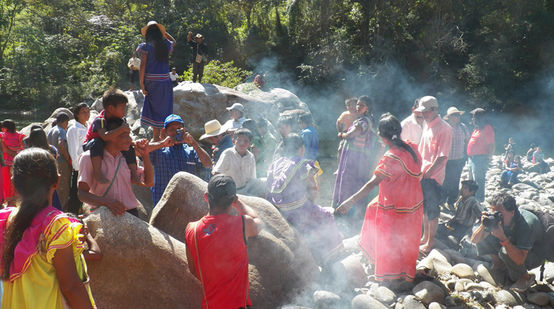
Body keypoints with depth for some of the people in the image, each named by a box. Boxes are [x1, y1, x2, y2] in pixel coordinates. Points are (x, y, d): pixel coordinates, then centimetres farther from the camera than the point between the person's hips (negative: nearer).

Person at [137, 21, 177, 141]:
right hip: (165, 81, 2)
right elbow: (173, 41, 29)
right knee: (165, 107, 12)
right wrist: (163, 32, 22)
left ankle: (156, 137, 10)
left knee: (153, 107, 8)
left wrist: (142, 84, -6)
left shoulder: (146, 47, -6)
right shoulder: (167, 45, 3)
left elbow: (142, 66, -10)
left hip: (151, 81, -2)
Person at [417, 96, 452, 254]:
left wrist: (426, 173, -19)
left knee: (432, 211, 3)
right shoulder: (427, 126, 11)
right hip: (422, 175, 8)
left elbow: (442, 156, -20)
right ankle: (425, 237, 33)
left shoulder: (444, 128, -15)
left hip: (433, 177, -8)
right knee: (424, 208, 18)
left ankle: (430, 243, 14)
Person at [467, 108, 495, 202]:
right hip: (472, 158, 10)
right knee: (472, 181, 17)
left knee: (478, 181, -7)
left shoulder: (487, 129, -11)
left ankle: (479, 200, -2)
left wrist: (489, 157, -19)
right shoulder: (477, 129, 16)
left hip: (480, 159, -10)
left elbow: (491, 145, -15)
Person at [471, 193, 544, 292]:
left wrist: (503, 238, -47)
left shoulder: (526, 224, -35)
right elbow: (474, 240, -15)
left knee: (505, 252, -34)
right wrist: (483, 226, -33)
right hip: (512, 247, 5)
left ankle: (525, 278, -8)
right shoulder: (496, 217, -17)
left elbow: (519, 260, -41)